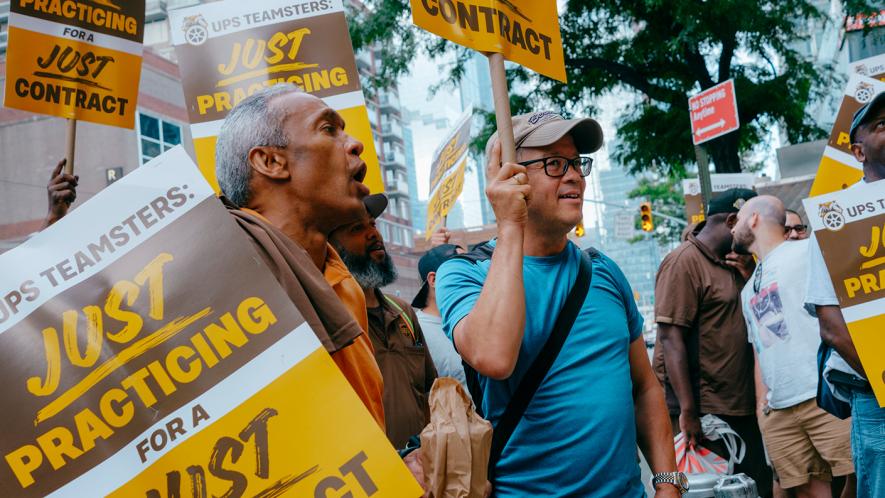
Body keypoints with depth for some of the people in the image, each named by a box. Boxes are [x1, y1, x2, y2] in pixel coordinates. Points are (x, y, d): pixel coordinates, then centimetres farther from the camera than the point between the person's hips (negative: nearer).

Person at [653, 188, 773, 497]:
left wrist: (749, 275, 3)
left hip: (740, 405, 8)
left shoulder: (732, 262, 15)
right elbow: (671, 338, -18)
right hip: (702, 411, -8)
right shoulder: (684, 262, -11)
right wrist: (688, 412, -22)